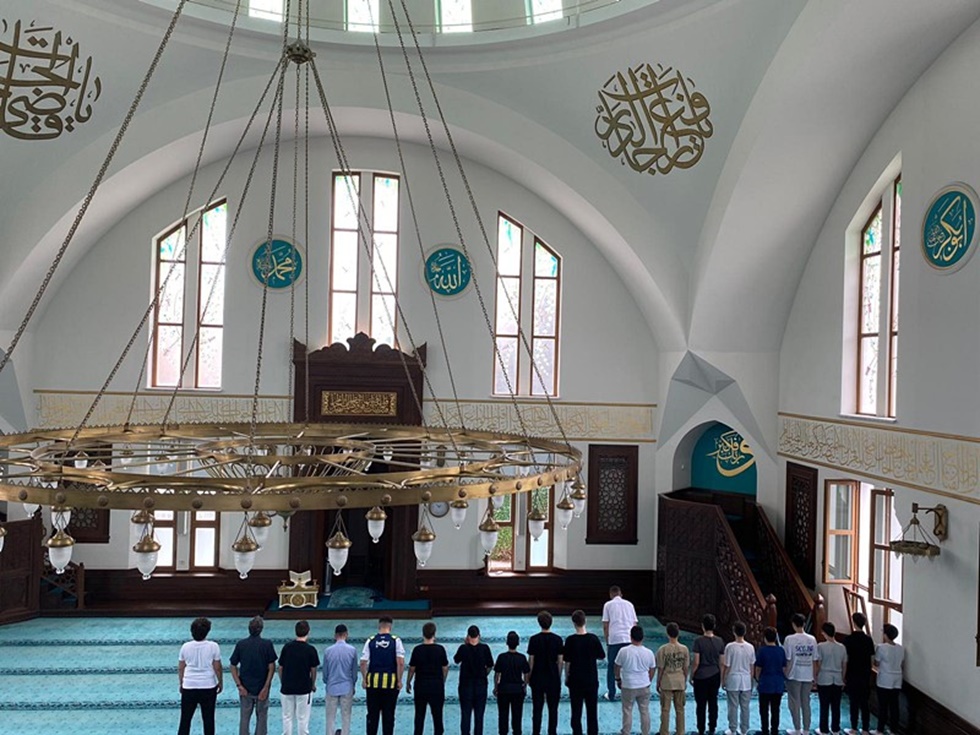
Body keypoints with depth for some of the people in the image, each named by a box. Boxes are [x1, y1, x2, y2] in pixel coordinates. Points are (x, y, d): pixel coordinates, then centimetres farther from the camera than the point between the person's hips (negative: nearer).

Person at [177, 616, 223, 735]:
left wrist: (181, 684, 17)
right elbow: (217, 668, -6)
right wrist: (220, 683, 8)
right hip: (208, 687, -1)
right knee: (208, 719, 11)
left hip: (189, 687, 1)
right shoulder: (213, 646, -12)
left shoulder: (185, 646, -6)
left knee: (185, 719, 12)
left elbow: (180, 668, 2)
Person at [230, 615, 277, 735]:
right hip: (262, 687, -2)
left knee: (244, 717, 14)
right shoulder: (267, 644, -11)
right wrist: (266, 687, -9)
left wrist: (239, 685, -5)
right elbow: (271, 667, -12)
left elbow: (233, 666, -5)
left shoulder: (240, 644, -6)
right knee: (262, 717, 11)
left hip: (245, 688, 2)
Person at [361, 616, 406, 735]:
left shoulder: (370, 641, 1)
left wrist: (364, 679, 8)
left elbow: (363, 663, -2)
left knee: (372, 713, 11)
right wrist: (399, 680, -1)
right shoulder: (396, 640, -2)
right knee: (388, 714, 8)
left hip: (373, 681, 1)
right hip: (391, 681, -1)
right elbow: (400, 663, -9)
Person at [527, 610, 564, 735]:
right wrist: (558, 675, 11)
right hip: (553, 678, 1)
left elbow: (531, 660, -6)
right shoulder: (558, 639, -7)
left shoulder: (534, 639, -10)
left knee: (537, 708, 8)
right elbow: (560, 660, -2)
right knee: (553, 708, 11)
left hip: (537, 678, -1)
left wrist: (529, 677, 5)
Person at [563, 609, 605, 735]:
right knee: (592, 711, 13)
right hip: (592, 680, 2)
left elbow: (567, 662, -8)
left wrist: (566, 678, 5)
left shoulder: (570, 640, -14)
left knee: (576, 712, 9)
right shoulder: (593, 638, -10)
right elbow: (601, 657, 2)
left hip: (575, 681, -1)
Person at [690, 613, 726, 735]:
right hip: (715, 677, 4)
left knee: (701, 705, 6)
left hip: (701, 677, -4)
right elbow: (721, 663, 3)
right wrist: (721, 678, 15)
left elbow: (696, 662, -13)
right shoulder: (720, 641, -3)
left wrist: (691, 676, -1)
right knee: (713, 703, 13)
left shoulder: (698, 641, -15)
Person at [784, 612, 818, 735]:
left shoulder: (789, 639, -11)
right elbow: (814, 660, 4)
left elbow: (788, 660, -10)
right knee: (806, 703, 12)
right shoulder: (812, 639, 1)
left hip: (794, 676, -4)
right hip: (808, 676, 4)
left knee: (795, 704, 5)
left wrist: (786, 675, 0)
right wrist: (814, 677, 13)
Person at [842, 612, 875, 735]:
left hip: (852, 675, -3)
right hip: (865, 675, 3)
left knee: (853, 702, 5)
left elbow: (845, 659, -11)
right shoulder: (868, 639, -2)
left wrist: (844, 676, -2)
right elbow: (872, 658, 2)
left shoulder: (849, 639, -12)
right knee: (865, 702, 10)